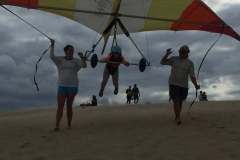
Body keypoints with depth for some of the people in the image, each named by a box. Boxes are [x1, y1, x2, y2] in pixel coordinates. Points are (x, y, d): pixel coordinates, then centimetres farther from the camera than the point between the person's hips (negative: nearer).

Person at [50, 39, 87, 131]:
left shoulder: (76, 61, 3)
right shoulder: (60, 60, 6)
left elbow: (84, 65, -15)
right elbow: (52, 56, -13)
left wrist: (83, 58, -33)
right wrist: (52, 45, -21)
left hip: (73, 86, 0)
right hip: (62, 86, 1)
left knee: (69, 106, 3)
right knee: (60, 106, -8)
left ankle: (69, 125, 11)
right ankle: (57, 126, -11)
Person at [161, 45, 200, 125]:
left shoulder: (190, 63, -1)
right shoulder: (174, 59, 1)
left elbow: (192, 76, -8)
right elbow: (162, 62, -1)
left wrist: (196, 85, -25)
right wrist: (167, 54, -19)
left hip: (184, 85, 2)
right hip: (173, 84, -1)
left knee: (180, 102, 12)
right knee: (176, 101, -13)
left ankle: (177, 117, 29)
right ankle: (178, 118, -11)